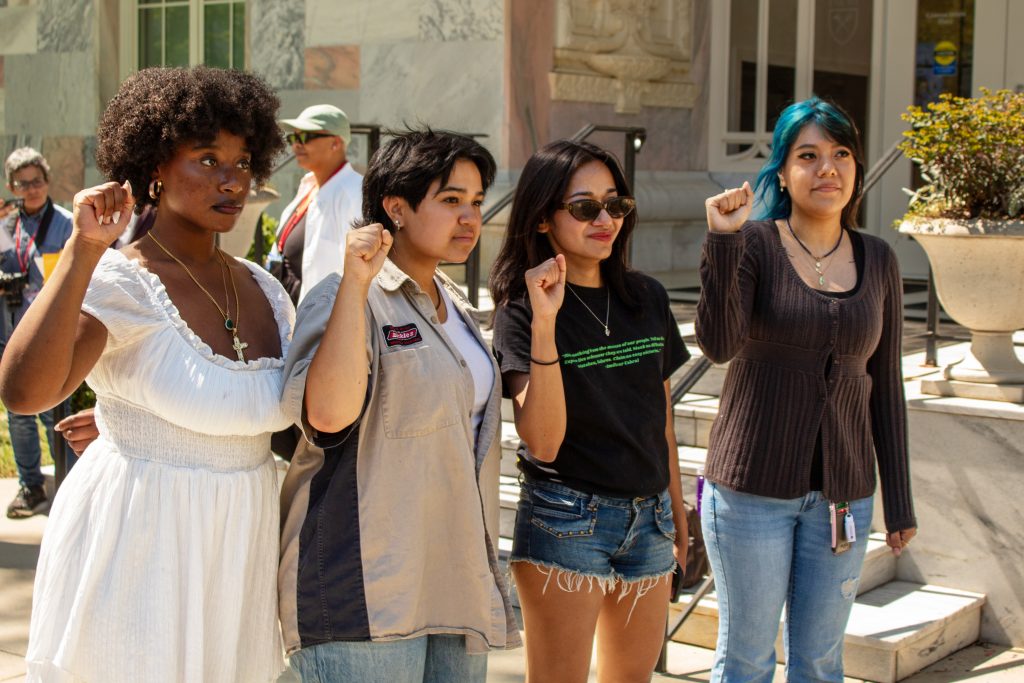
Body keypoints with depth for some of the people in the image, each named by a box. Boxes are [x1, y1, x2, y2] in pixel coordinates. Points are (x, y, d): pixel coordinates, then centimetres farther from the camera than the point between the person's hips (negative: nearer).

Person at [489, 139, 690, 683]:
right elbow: (542, 441, -22)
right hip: (566, 523, -5)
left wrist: (677, 509, 19)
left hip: (648, 518, 6)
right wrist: (544, 323, -28)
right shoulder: (521, 311, -10)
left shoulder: (648, 298, 5)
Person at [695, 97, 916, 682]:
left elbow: (885, 386, 8)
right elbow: (719, 344, -22)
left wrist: (900, 502, 9)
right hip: (753, 484, -3)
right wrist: (723, 239, -30)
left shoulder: (878, 261, 4)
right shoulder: (753, 244, -6)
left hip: (843, 493, 3)